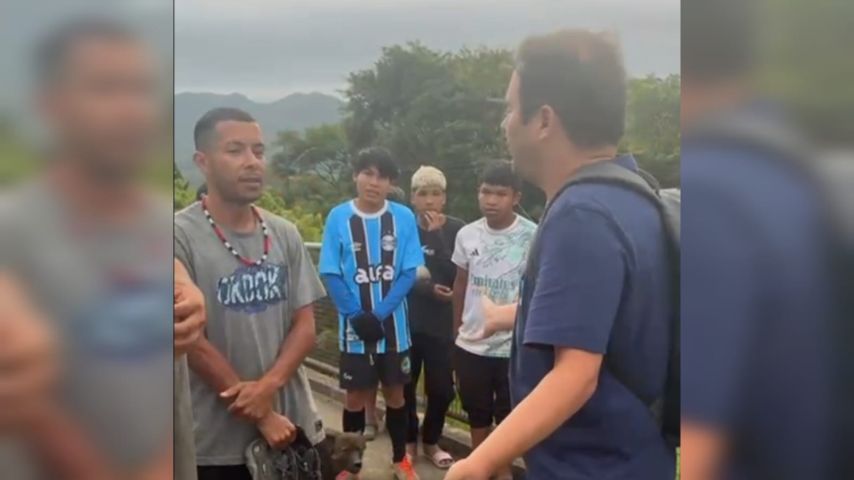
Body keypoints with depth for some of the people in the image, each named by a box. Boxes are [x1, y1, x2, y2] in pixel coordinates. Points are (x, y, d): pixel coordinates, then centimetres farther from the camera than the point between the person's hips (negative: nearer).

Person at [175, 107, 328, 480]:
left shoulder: (285, 234, 2)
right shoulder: (181, 235, -11)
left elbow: (305, 324, 3)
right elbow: (192, 342, -12)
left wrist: (268, 385, -14)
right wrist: (262, 417, -11)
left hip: (295, 425, 4)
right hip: (218, 442, -4)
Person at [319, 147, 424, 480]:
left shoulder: (404, 218, -6)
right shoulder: (338, 218, -7)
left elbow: (409, 273, -6)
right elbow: (332, 276, -6)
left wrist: (379, 314, -16)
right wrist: (357, 316, -16)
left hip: (393, 325, 1)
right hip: (354, 326, -1)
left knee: (395, 392, 15)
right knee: (356, 396, 11)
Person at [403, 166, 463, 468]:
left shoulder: (456, 230, -2)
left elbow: (457, 275, -13)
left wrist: (437, 235, -17)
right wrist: (428, 289, -18)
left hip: (442, 322, 0)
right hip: (407, 320, 0)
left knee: (441, 388, 5)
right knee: (405, 385, 5)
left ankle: (431, 441, 30)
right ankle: (409, 441, 28)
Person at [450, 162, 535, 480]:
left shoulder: (534, 236, -13)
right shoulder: (467, 234, -1)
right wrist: (456, 330, 13)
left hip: (513, 345, -3)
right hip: (470, 344, 3)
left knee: (507, 415, 13)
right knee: (477, 412, 19)